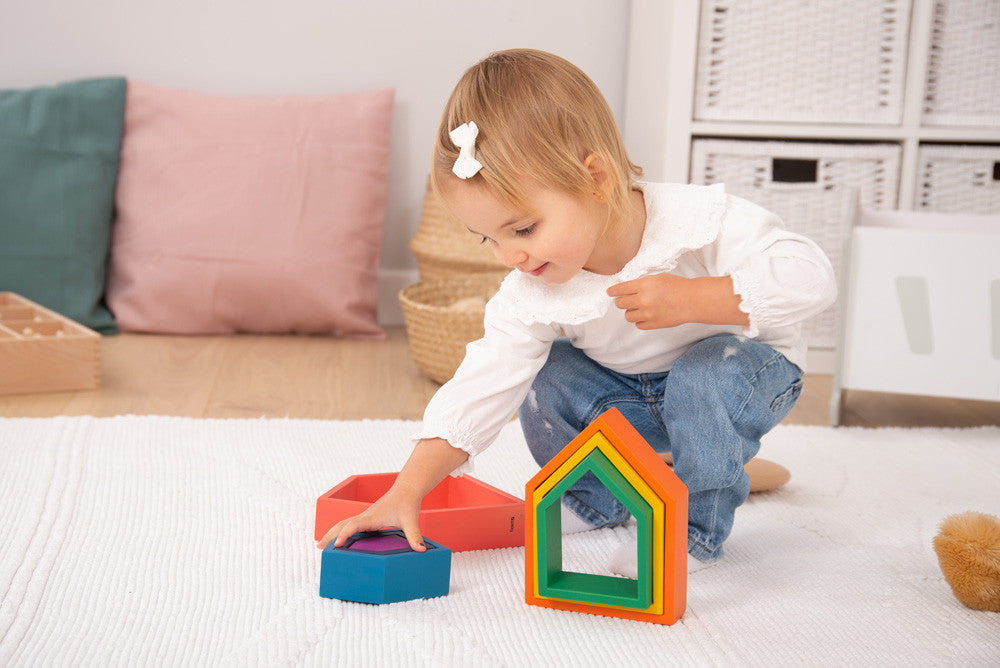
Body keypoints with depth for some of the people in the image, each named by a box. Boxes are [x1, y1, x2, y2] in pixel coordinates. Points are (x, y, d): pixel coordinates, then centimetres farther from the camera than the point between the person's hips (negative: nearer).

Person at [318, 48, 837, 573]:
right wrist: (406, 493, -31)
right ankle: (597, 500, 12)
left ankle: (697, 529, -11)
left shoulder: (699, 221, -34)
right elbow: (480, 390, -22)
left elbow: (810, 277, -36)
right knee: (545, 382, -14)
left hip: (747, 362, -4)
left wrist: (688, 298, -45)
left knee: (704, 377, -36)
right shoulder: (529, 296, -22)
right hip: (634, 393, 5)